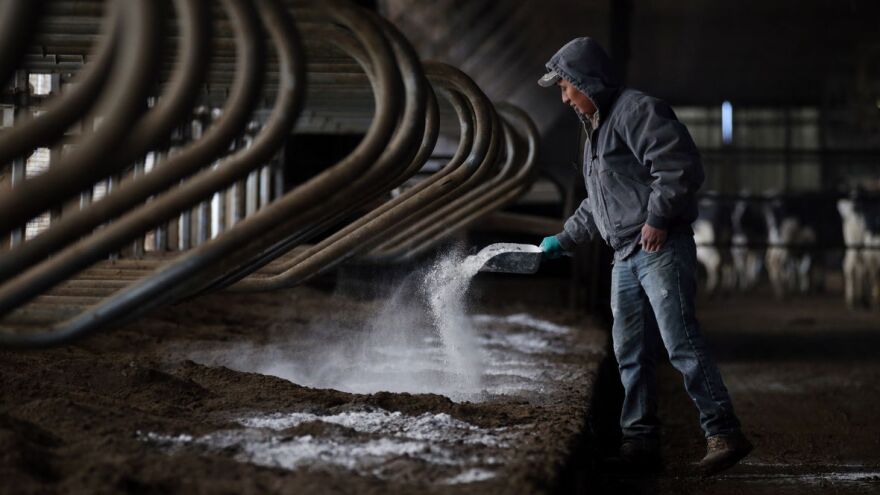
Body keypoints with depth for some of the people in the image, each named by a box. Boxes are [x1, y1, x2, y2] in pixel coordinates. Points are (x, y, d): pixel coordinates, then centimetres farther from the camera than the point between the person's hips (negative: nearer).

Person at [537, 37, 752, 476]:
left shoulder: (635, 110, -8)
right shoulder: (596, 129, 23)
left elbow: (679, 164, -19)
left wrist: (657, 218, -20)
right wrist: (564, 239, 31)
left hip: (662, 248, -10)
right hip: (625, 258, 10)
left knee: (681, 344, -15)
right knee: (630, 354, 7)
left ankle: (723, 434, -15)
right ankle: (641, 443, 11)